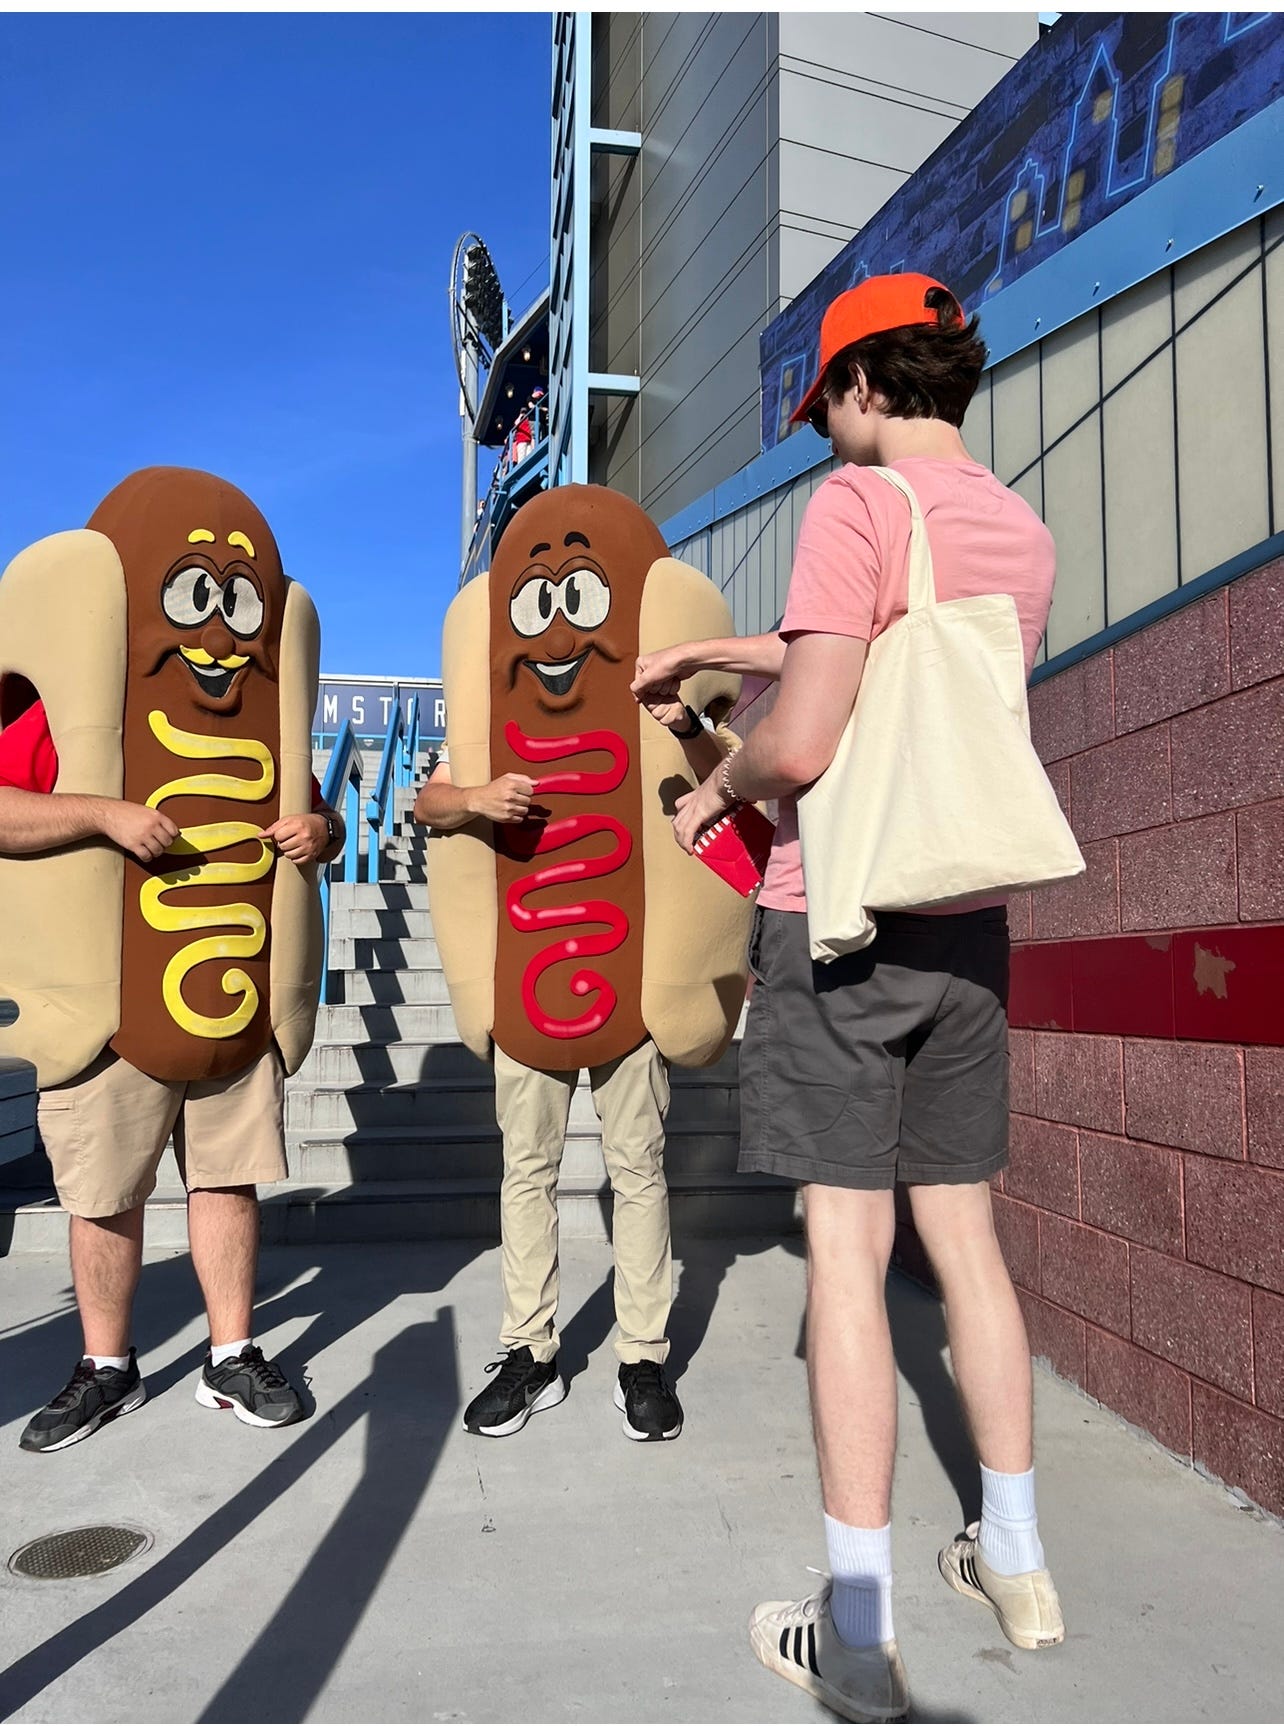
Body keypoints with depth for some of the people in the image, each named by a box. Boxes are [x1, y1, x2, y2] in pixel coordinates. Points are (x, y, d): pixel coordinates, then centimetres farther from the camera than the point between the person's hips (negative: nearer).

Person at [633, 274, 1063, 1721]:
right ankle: (1014, 1561, 29)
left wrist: (719, 788, 2)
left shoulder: (856, 503, -10)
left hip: (839, 911, -7)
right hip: (966, 922, 7)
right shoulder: (1024, 537, 13)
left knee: (846, 1251, -2)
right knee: (964, 1235, 15)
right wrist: (698, 654, 31)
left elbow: (802, 738, -19)